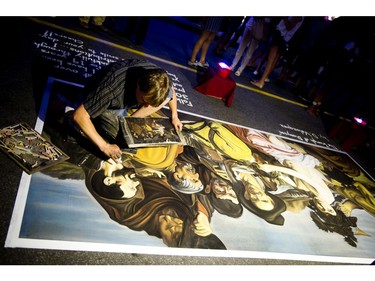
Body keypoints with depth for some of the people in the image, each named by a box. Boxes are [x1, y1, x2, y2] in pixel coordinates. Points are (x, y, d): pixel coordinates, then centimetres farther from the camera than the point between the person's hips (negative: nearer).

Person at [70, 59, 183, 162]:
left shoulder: (158, 77, -27)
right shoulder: (113, 88, -43)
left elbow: (170, 90, -1)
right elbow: (78, 115, -38)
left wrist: (174, 116, 0)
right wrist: (104, 146, -36)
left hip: (128, 98, 5)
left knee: (168, 95, -16)